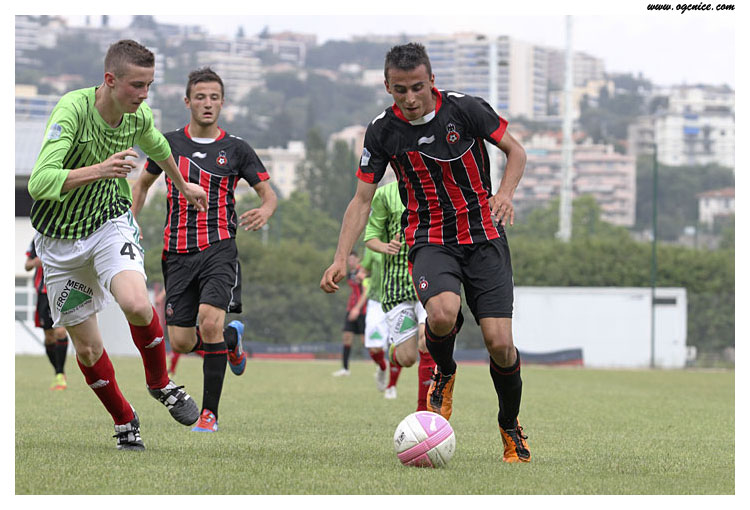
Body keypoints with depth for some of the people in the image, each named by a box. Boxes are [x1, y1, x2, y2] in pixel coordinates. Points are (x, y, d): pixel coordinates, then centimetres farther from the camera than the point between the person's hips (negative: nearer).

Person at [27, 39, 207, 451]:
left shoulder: (139, 117, -7)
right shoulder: (73, 109, -25)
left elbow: (156, 145, 20)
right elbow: (39, 182, -34)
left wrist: (182, 185, 36)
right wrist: (100, 170, -44)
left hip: (110, 222, 2)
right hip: (60, 239, -2)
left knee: (136, 304, -27)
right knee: (87, 348, 3)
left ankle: (160, 383, -1)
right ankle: (123, 421, 28)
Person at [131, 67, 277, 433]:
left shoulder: (236, 149, 3)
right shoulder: (169, 144, 8)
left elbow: (268, 194, 6)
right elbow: (143, 183, 23)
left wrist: (264, 213, -17)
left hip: (219, 248, -3)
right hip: (178, 252, 3)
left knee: (210, 322, -24)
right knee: (181, 342, -2)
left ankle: (210, 413, -14)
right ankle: (231, 337, 34)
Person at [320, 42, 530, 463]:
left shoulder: (466, 109, -9)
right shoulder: (383, 131, -4)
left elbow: (516, 151, 2)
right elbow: (363, 199, 2)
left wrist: (505, 193, -18)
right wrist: (341, 259, -7)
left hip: (484, 236, 0)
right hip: (431, 241, 0)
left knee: (499, 341, -12)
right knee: (443, 312, -32)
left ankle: (511, 428, 16)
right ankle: (444, 373, 3)